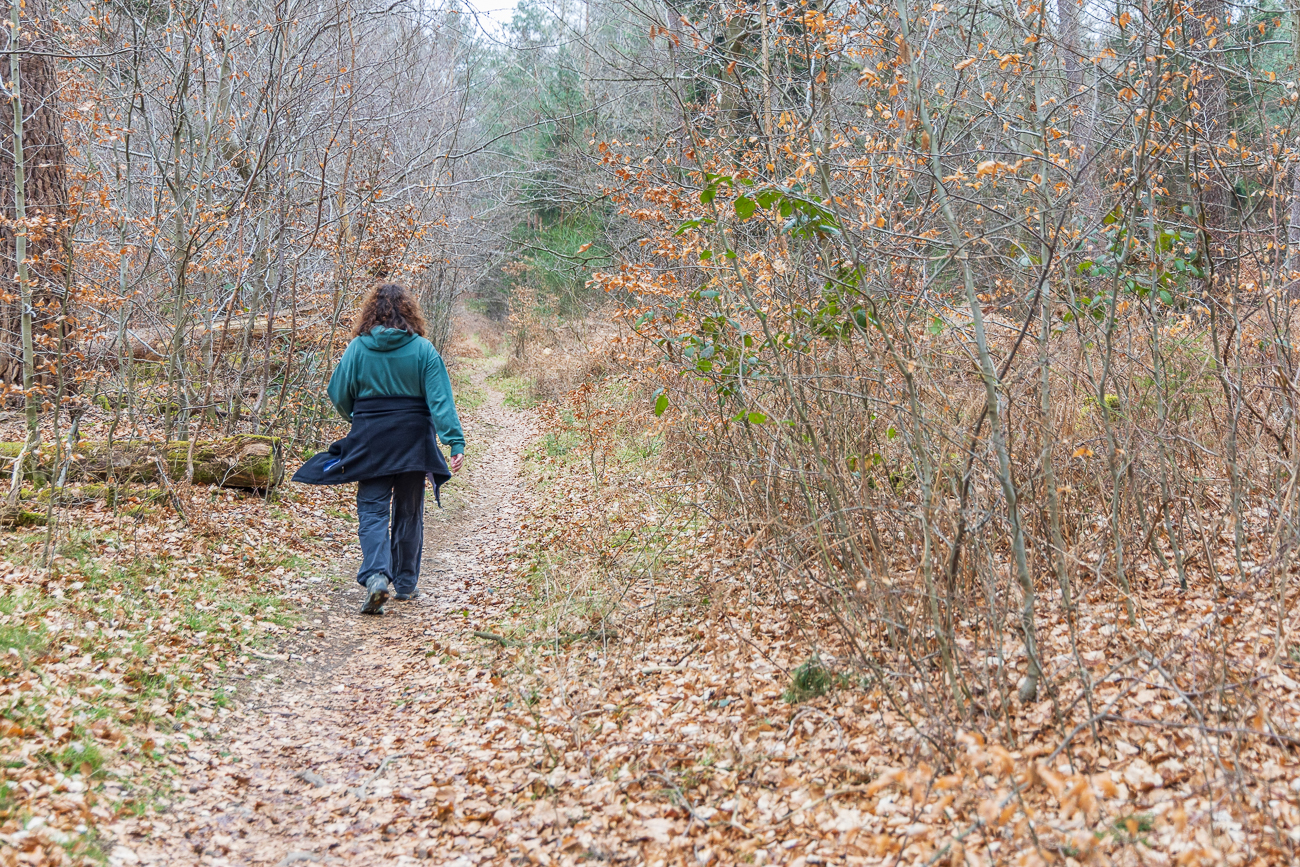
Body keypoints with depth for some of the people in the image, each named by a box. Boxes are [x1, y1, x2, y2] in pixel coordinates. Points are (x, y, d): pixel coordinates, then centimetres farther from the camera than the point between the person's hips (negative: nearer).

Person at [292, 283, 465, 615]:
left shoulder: (358, 348, -5)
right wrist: (455, 441, -14)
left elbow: (339, 395, 1)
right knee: (408, 512, 14)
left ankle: (376, 576, -22)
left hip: (371, 443, -1)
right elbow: (440, 399, -12)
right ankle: (406, 583, 22)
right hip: (413, 443, 1)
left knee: (372, 511, 1)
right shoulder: (423, 350, -5)